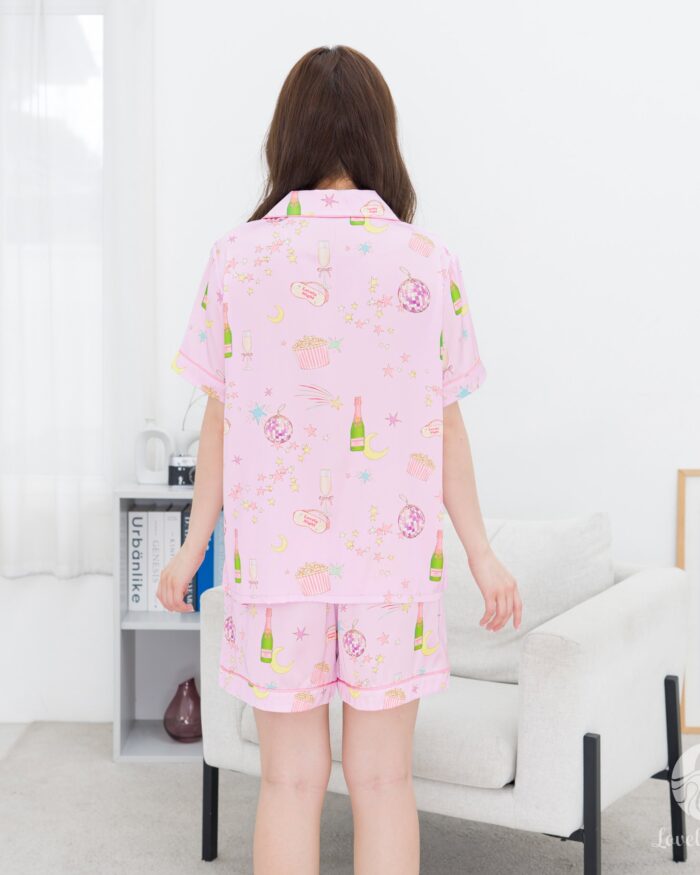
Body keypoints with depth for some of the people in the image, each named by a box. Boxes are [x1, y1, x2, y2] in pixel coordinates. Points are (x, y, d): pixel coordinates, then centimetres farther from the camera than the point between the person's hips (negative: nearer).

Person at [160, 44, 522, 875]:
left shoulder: (238, 256, -4)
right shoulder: (428, 262, -4)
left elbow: (221, 419, 0)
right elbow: (445, 427, -1)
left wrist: (192, 546, 12)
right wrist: (482, 555, 9)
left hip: (274, 556, 0)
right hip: (393, 556, 0)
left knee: (291, 781, 11)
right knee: (382, 781, 11)